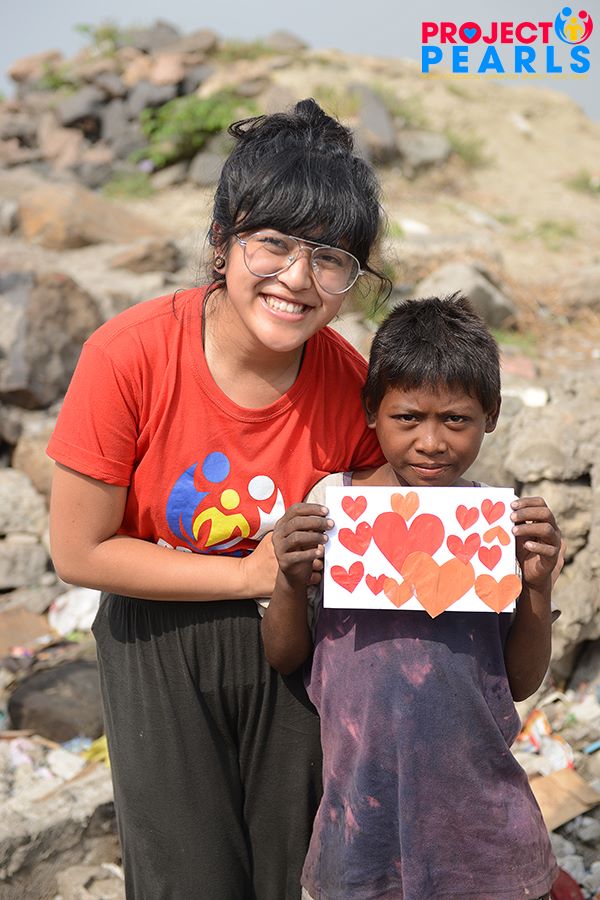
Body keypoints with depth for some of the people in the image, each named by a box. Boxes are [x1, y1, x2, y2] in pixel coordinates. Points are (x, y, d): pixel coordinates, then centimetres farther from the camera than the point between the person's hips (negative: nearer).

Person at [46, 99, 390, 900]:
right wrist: (249, 572, -19)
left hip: (293, 644, 2)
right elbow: (80, 551, -18)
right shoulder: (128, 356, -25)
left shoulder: (351, 384, -17)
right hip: (159, 640, -2)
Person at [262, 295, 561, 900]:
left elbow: (521, 682, 3)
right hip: (359, 800, 0)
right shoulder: (330, 503, -6)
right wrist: (291, 581, -16)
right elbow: (284, 658, 2)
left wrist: (538, 585, -12)